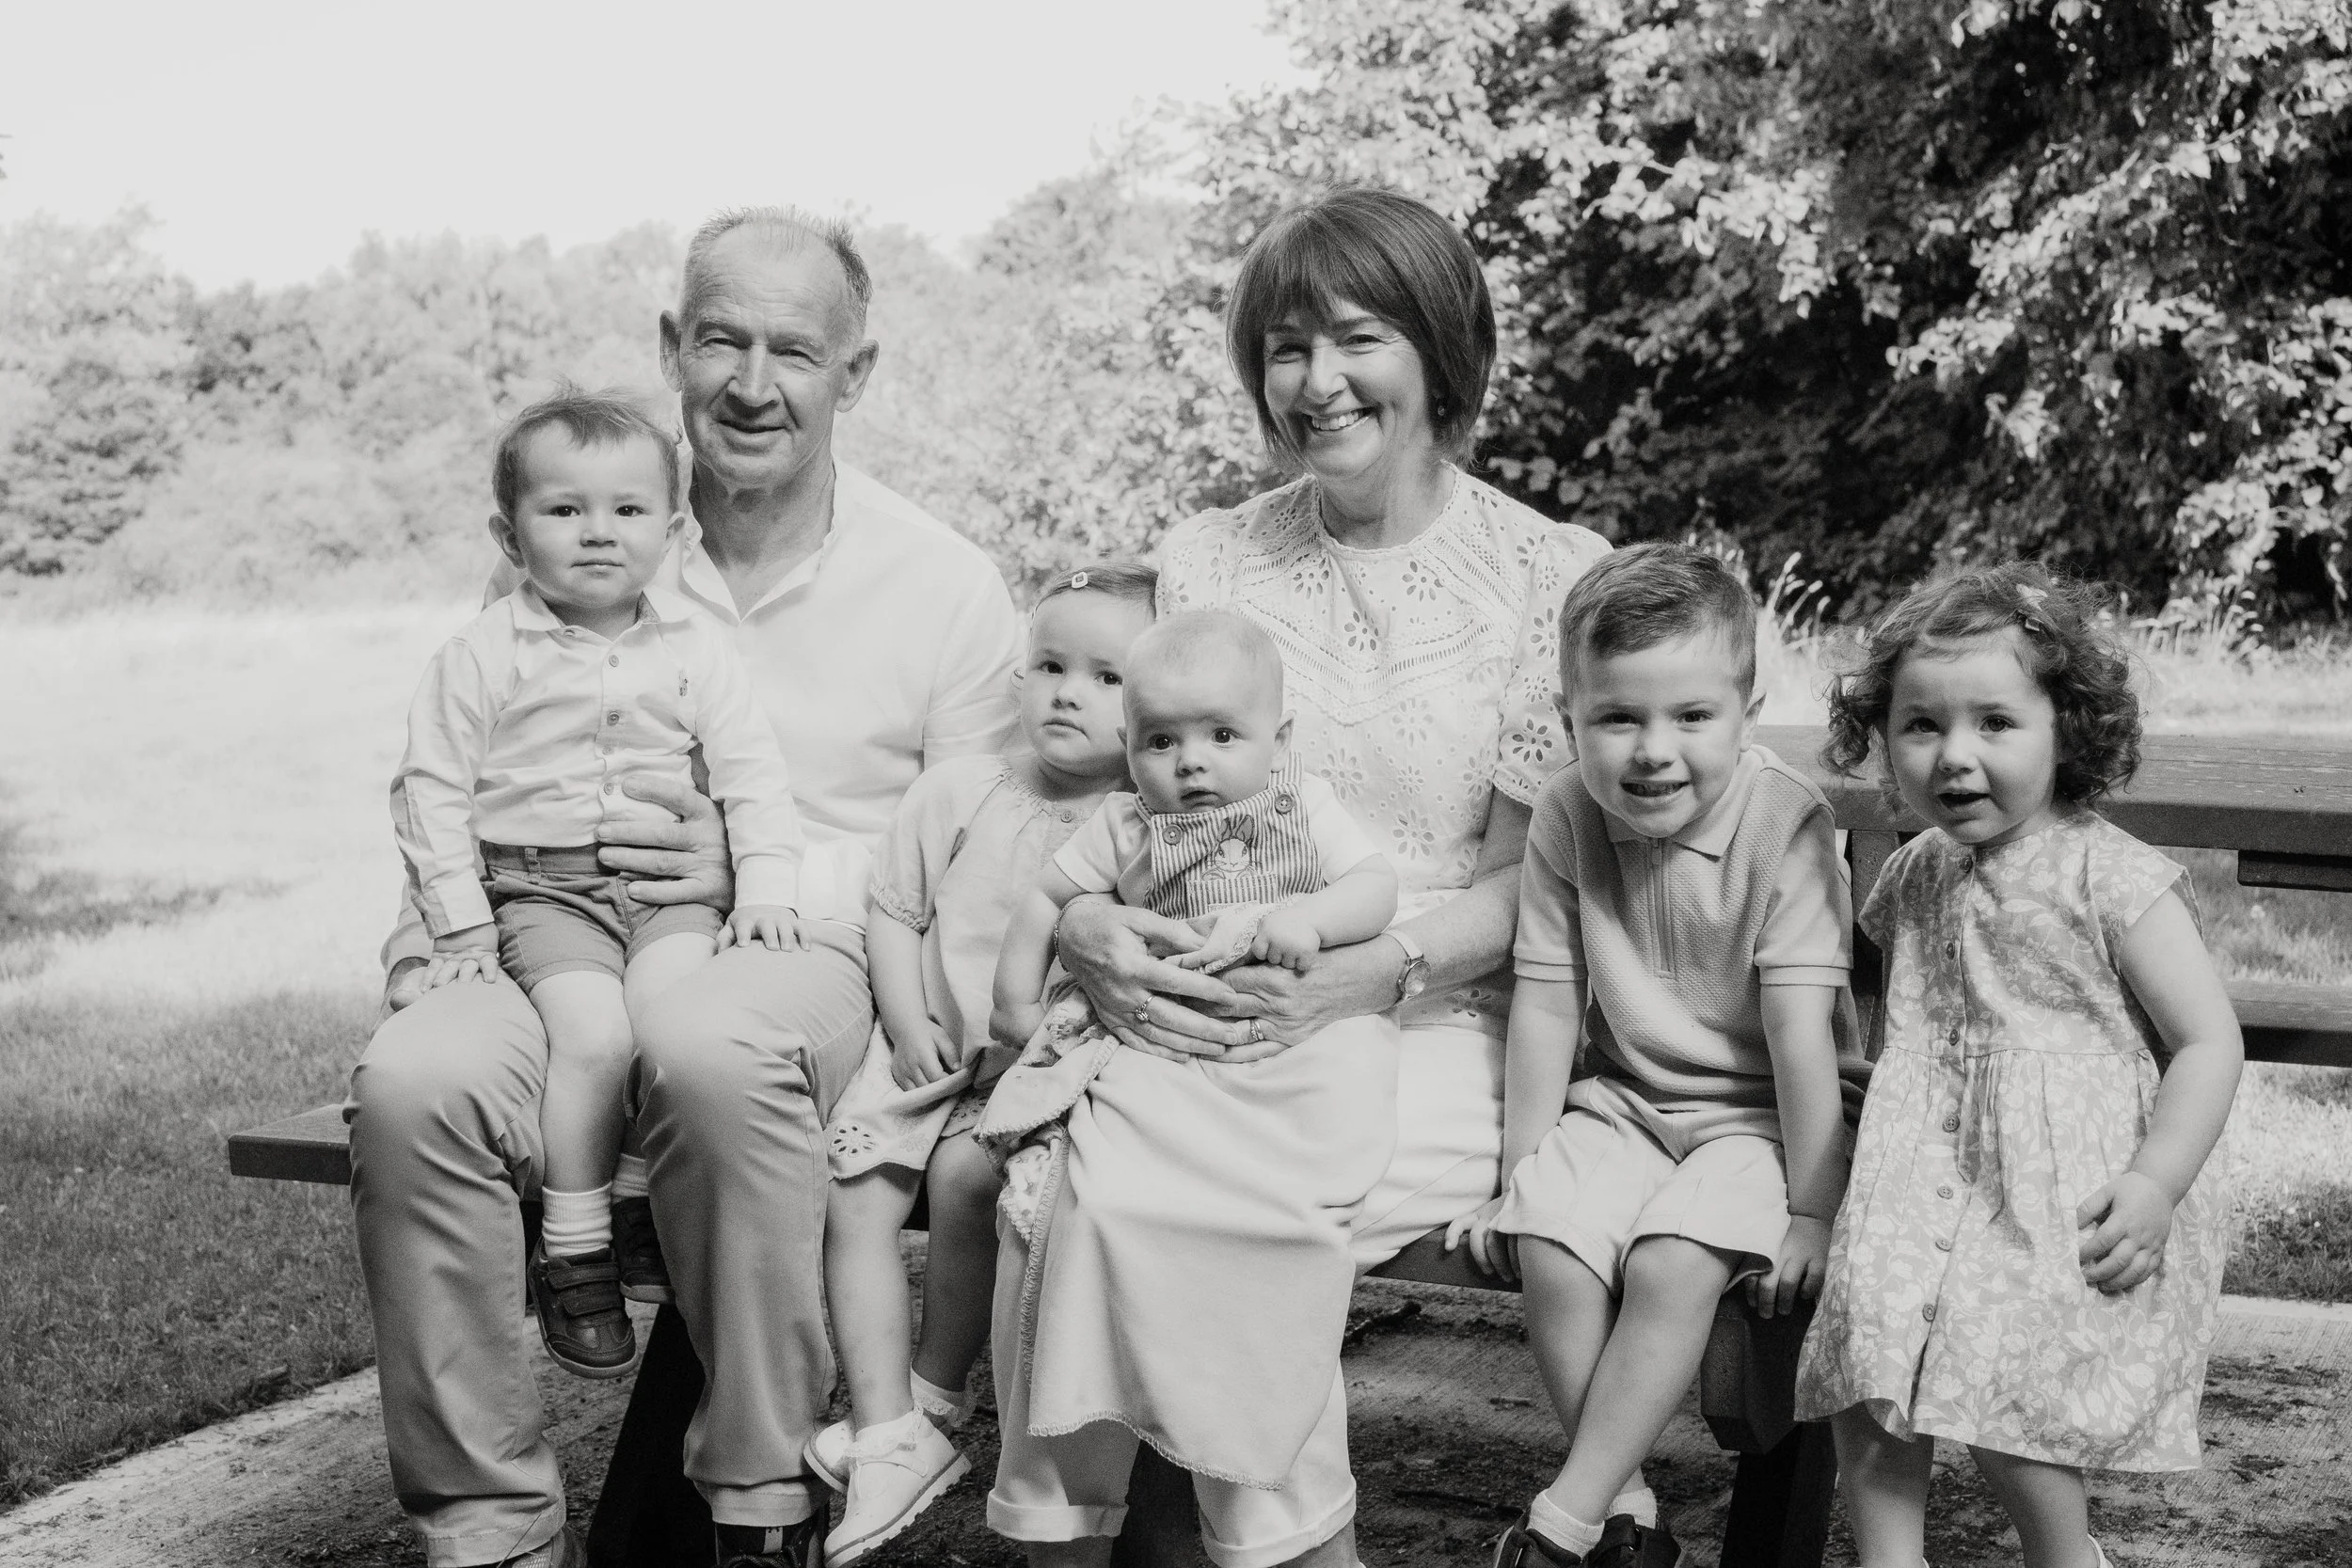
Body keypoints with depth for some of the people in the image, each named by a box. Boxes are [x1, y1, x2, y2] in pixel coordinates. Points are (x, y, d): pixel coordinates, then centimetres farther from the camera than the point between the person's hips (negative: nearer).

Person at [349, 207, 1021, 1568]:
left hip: (807, 961, -2)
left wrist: (763, 872, -13)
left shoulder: (946, 587, 6)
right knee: (412, 1078, -30)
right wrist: (432, 942, -2)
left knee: (709, 1044, -39)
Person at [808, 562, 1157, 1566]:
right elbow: (893, 909, 11)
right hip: (933, 1048, 4)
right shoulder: (961, 791, 6)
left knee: (965, 1177, -28)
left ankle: (937, 1393, -5)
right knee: (852, 1194, -12)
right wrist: (909, 1026, -2)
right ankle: (887, 1435, -7)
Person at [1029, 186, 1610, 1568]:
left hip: (1439, 1030, -3)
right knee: (1059, 1166, -26)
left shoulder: (1555, 575, 3)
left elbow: (1534, 878, -1)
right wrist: (1085, 922, -13)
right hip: (1209, 1025, 3)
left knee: (1168, 1197, -28)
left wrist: (1376, 970, -18)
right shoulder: (1203, 563, 12)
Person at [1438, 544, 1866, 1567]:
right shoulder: (1567, 818, -8)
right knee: (1547, 1243, -22)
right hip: (1626, 1101, 4)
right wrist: (1520, 1173, -1)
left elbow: (1801, 1031, -20)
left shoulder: (1783, 822, -20)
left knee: (1672, 1262, -28)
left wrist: (1812, 1211, -19)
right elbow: (1546, 1006, -3)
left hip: (1760, 1114, -4)